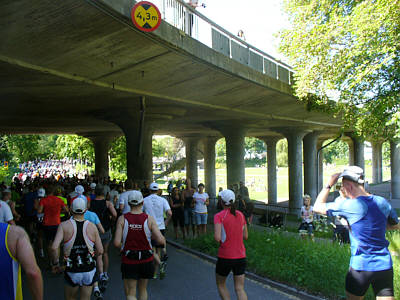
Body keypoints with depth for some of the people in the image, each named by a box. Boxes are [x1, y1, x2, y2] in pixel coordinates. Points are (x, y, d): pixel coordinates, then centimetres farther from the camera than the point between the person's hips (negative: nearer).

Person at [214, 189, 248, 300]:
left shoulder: (219, 216, -12)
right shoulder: (240, 215, 4)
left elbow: (217, 238, -21)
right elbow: (245, 236, 10)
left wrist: (218, 240, 0)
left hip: (225, 257, -4)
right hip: (241, 256, 4)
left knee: (221, 285, 20)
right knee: (240, 289, 8)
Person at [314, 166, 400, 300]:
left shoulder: (349, 205, -16)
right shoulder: (382, 202, 1)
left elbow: (317, 207, -4)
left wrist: (329, 184, -1)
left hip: (361, 265, -4)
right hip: (385, 265, 4)